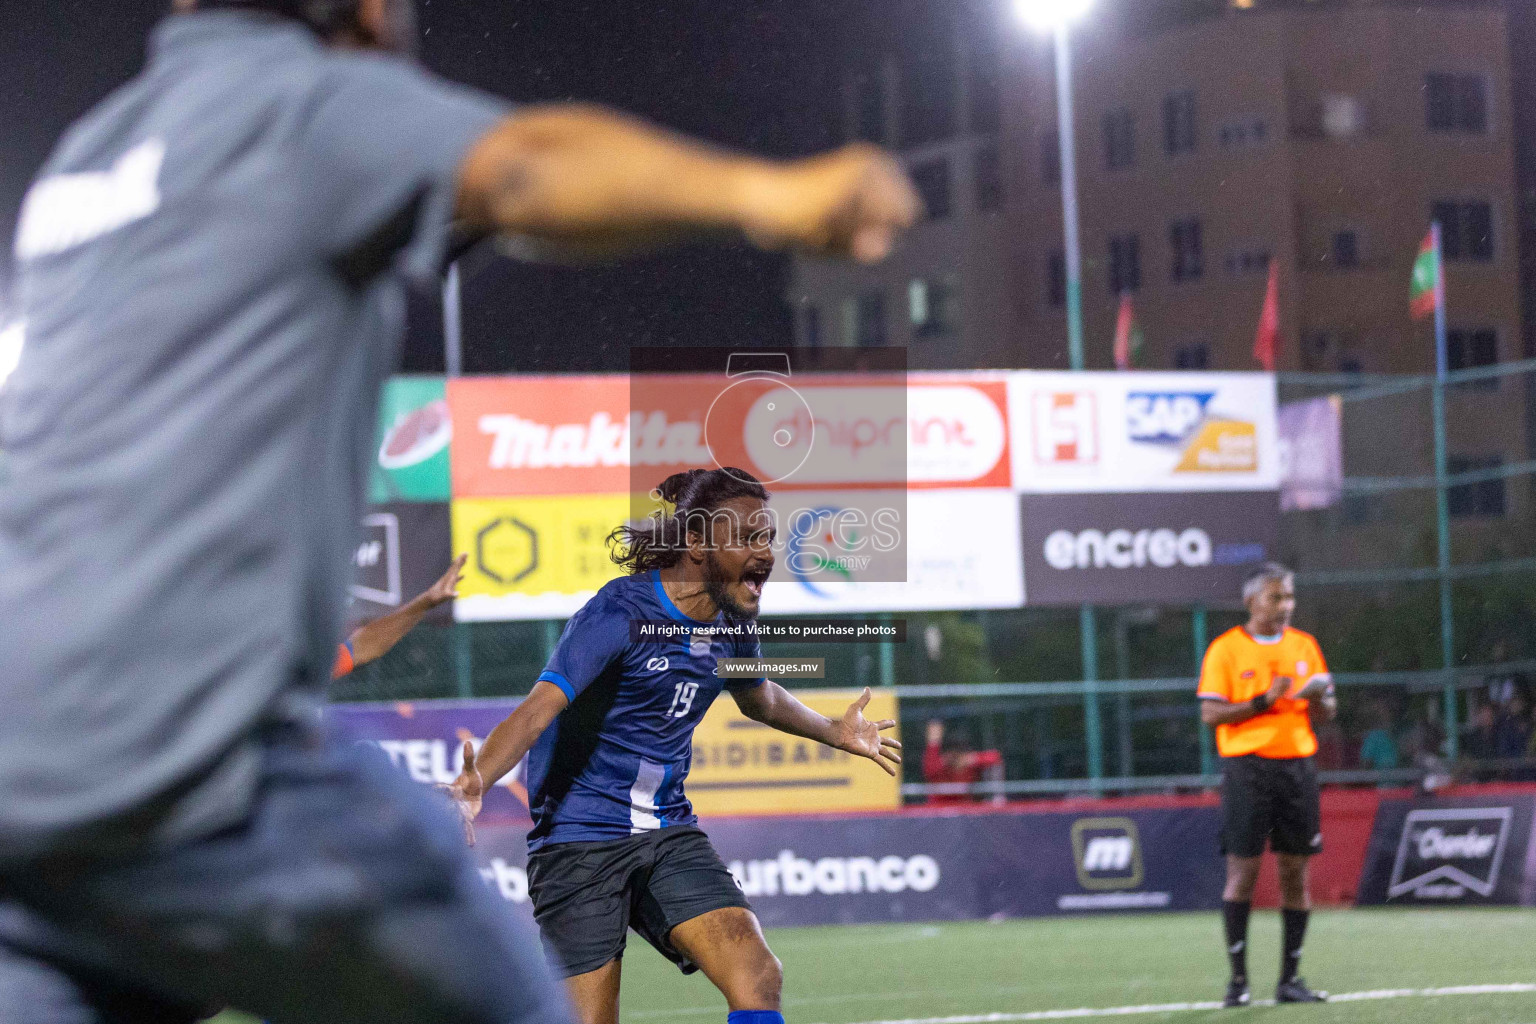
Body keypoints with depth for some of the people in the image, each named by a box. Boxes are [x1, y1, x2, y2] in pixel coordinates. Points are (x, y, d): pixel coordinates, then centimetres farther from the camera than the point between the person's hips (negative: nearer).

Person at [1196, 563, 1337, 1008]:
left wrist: (1318, 697, -9)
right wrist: (1263, 702, -17)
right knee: (1243, 871, -5)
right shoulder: (1225, 650, -2)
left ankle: (1290, 977, 8)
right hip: (1247, 767, -4)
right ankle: (1238, 978, 1)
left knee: (1295, 872, 2)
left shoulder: (1304, 645, 12)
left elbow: (1328, 710, 14)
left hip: (1298, 767, 4)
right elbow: (1210, 713, -8)